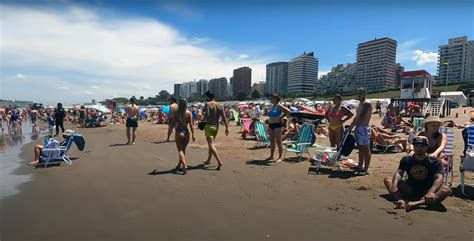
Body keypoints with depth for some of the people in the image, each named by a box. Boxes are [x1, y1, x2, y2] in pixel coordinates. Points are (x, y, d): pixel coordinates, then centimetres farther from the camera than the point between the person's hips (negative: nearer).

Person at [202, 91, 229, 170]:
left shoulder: (208, 104, -10)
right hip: (216, 126, 7)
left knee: (211, 145, -6)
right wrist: (227, 128, 2)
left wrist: (203, 121, -2)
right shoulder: (220, 106, 6)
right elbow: (224, 117, 2)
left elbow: (207, 115, -22)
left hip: (209, 126, -6)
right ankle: (208, 160, 35)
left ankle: (219, 161, -19)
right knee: (211, 143, 22)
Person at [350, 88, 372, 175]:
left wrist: (353, 125, -18)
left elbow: (365, 118, -18)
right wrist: (351, 125, 12)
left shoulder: (368, 105, -9)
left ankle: (365, 169, 2)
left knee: (365, 149, -3)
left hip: (364, 128, -9)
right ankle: (360, 166, 24)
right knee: (360, 149, 15)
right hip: (358, 128, 9)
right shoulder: (360, 104, 18)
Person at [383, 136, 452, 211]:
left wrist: (431, 192, -41)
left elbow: (439, 178, -20)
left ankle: (416, 204, -51)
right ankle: (401, 201, -45)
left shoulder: (435, 161, -4)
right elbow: (398, 173, -11)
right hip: (410, 190, 2)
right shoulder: (406, 159, 3)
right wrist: (394, 185, -33)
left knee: (447, 190, -31)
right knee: (387, 179, -18)